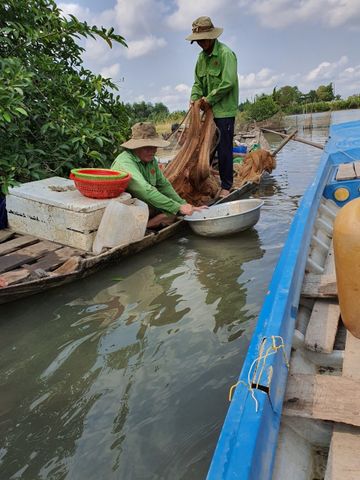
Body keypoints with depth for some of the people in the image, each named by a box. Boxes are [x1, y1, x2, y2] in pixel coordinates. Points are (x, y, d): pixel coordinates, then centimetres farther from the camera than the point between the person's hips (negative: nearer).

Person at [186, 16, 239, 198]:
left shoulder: (226, 54, -10)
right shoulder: (202, 56, 14)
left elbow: (228, 83, -18)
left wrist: (209, 100, -13)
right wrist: (195, 98, -3)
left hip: (224, 110, -7)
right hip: (209, 110, 7)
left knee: (224, 149, -4)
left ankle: (226, 186, 4)